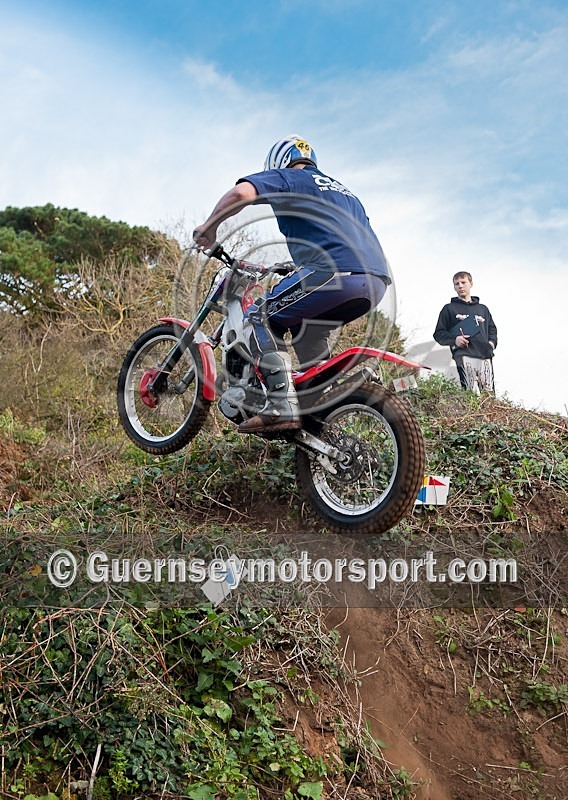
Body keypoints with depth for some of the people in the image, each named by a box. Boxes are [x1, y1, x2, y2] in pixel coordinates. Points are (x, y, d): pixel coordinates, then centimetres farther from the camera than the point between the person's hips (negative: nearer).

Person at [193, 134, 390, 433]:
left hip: (336, 273, -8)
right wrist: (303, 267, 49)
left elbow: (242, 192, -8)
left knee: (260, 317, 4)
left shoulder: (285, 177, 13)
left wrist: (209, 226, 6)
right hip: (377, 282, 8)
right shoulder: (343, 190, 37)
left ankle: (281, 405, -12)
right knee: (307, 328, 28)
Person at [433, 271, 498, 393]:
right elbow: (439, 333, 12)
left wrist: (492, 342, 12)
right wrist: (454, 339, -6)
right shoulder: (449, 308, 14)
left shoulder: (482, 308, 25)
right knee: (472, 394, -20)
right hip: (464, 354, -4)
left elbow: (492, 328, 33)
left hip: (485, 355, 4)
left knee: (489, 392, -6)